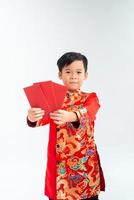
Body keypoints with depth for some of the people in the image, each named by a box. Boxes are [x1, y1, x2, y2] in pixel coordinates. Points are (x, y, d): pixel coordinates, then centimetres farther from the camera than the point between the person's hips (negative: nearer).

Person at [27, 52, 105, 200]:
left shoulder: (90, 98, -1)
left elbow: (87, 113, -24)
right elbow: (43, 118, -17)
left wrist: (71, 116, -46)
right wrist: (32, 118, -41)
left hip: (86, 162, 0)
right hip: (60, 162, 0)